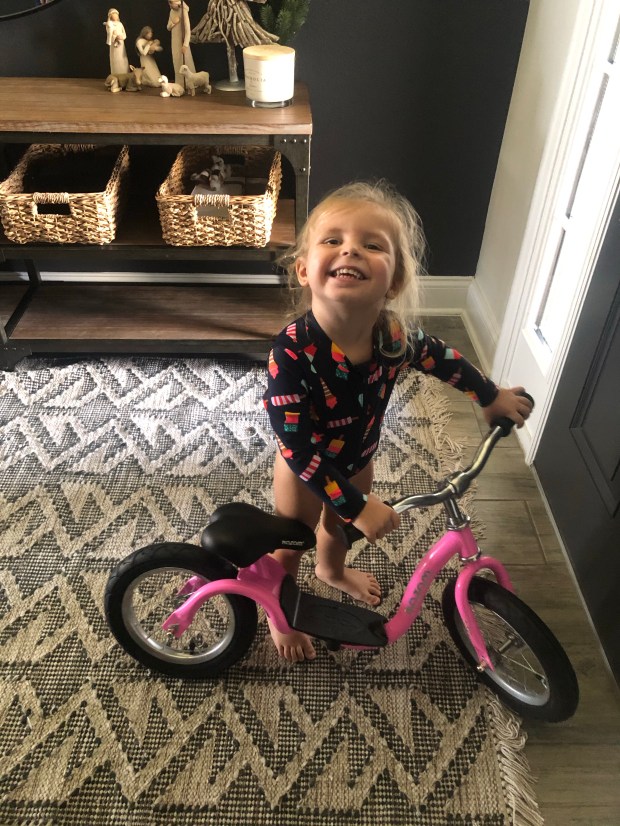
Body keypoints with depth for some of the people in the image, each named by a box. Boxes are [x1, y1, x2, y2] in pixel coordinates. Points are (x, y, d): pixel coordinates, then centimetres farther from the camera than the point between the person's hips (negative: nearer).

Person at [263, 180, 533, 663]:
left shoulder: (394, 334, -25)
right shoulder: (293, 351, -40)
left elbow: (440, 358, -3)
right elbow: (298, 449, -35)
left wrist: (492, 397, 10)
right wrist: (358, 505, -34)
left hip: (358, 461, 5)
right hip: (305, 473, -4)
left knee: (341, 524, 33)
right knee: (289, 548, 22)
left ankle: (332, 571, 68)